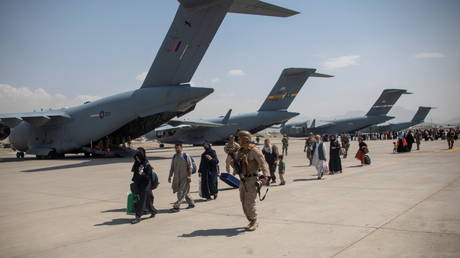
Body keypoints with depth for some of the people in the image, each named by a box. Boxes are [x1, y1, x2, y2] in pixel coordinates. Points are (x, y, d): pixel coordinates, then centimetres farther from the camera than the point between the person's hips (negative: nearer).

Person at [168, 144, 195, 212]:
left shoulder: (186, 156, -7)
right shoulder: (174, 157, 8)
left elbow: (190, 167, -7)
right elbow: (172, 168, 14)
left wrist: (189, 176, -13)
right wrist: (170, 176, 10)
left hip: (184, 178, -6)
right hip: (177, 178, 6)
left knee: (181, 193, -9)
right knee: (185, 192, 16)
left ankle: (176, 206, -9)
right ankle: (191, 203, 31)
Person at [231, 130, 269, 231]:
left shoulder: (254, 151, -12)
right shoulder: (240, 151, 11)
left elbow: (263, 163, -20)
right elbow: (235, 166, 19)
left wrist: (265, 176, -33)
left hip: (252, 180, -8)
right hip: (243, 180, 8)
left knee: (249, 202, -9)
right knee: (244, 203, 10)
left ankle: (254, 222, 8)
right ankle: (251, 221, 25)